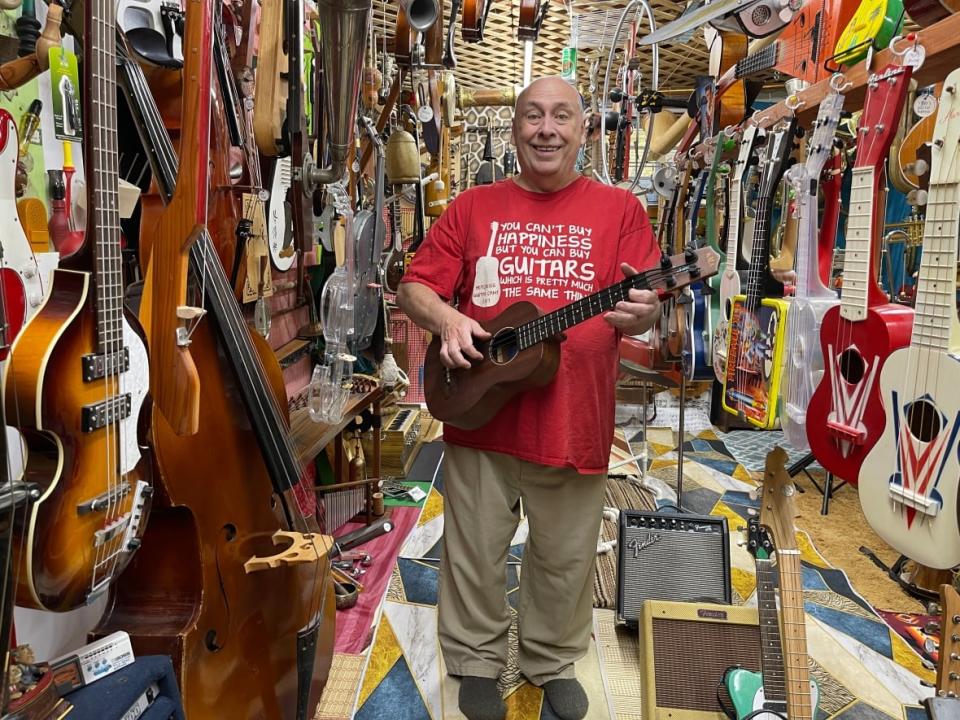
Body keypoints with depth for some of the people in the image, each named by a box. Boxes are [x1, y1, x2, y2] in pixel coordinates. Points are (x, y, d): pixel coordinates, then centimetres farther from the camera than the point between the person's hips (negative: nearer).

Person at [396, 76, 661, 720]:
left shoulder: (618, 209, 3)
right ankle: (476, 661, 37)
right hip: (480, 417, 1)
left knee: (566, 560, 15)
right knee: (477, 554, 14)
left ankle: (554, 661, 39)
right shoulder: (474, 208, 6)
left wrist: (643, 314, -26)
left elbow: (647, 303, -3)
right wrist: (446, 318, -17)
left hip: (575, 423, 0)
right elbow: (414, 289, 4)